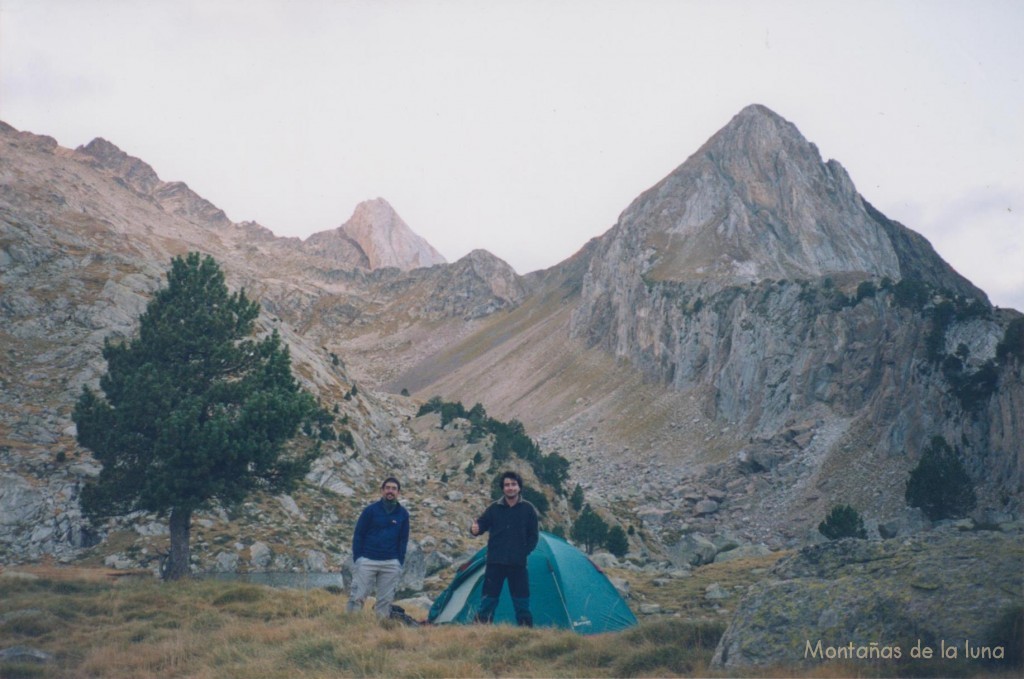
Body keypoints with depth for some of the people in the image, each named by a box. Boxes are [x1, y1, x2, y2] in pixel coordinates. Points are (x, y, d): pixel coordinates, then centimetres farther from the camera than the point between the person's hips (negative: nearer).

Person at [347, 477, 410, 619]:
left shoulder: (403, 514, 6)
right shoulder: (370, 510, -1)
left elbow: (403, 540, 11)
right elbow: (358, 535, 2)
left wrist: (399, 563, 4)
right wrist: (357, 559, -4)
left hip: (391, 564, 2)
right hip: (367, 561, -2)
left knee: (385, 599, 4)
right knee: (358, 596, -6)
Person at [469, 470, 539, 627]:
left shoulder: (528, 509, 1)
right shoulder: (494, 509, 3)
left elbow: (533, 536, 5)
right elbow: (482, 524, 2)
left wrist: (524, 553, -3)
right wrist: (475, 529, -21)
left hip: (518, 563, 0)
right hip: (495, 562, 0)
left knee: (521, 601, 4)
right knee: (488, 598, 1)